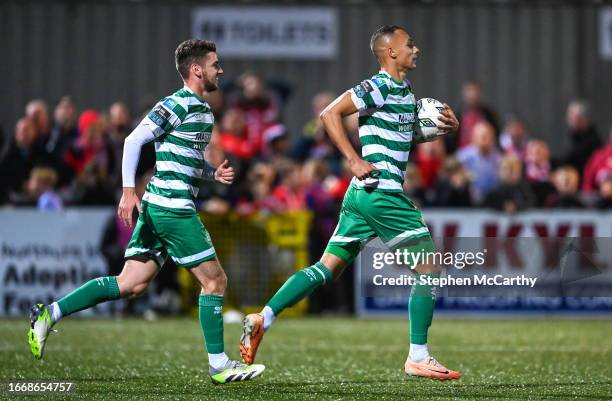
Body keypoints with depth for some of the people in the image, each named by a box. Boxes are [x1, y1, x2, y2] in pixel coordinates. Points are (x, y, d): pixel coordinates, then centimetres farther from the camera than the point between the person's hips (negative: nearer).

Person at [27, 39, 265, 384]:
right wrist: (128, 191, -19)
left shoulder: (202, 109, 18)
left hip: (157, 208, 9)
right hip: (173, 207, -9)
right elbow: (134, 140, -15)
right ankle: (219, 365, 3)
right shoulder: (179, 105, -11)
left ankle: (51, 313, 4)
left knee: (131, 285, 4)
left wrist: (214, 174, 10)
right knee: (215, 280, -3)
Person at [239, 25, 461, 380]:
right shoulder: (378, 87, -11)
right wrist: (355, 160, -19)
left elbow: (409, 133, 31)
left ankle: (263, 319, 6)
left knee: (328, 268, 10)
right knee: (429, 268, -6)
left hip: (362, 193, 10)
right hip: (381, 191, -10)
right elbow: (330, 113, -16)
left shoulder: (405, 92, 17)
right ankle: (418, 358, -4)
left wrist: (446, 125, 11)